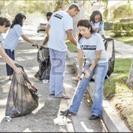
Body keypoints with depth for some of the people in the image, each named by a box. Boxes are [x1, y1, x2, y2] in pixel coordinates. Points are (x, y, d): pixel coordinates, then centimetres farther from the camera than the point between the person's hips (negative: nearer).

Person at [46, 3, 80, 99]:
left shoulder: (55, 13, 10)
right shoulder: (68, 18, -15)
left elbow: (48, 29, 17)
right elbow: (70, 37, -18)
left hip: (51, 45, 8)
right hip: (60, 47, -8)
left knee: (54, 68, 17)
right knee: (59, 70, 1)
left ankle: (52, 90, 23)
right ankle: (59, 93, 7)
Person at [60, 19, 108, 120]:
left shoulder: (97, 38, -22)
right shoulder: (80, 39, -9)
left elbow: (97, 57, -19)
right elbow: (81, 56, -6)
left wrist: (90, 70, -19)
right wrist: (83, 69, -15)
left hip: (101, 63, -5)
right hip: (89, 62, 5)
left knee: (98, 87, -8)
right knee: (81, 86, 3)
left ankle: (96, 112, -2)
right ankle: (73, 110, 7)